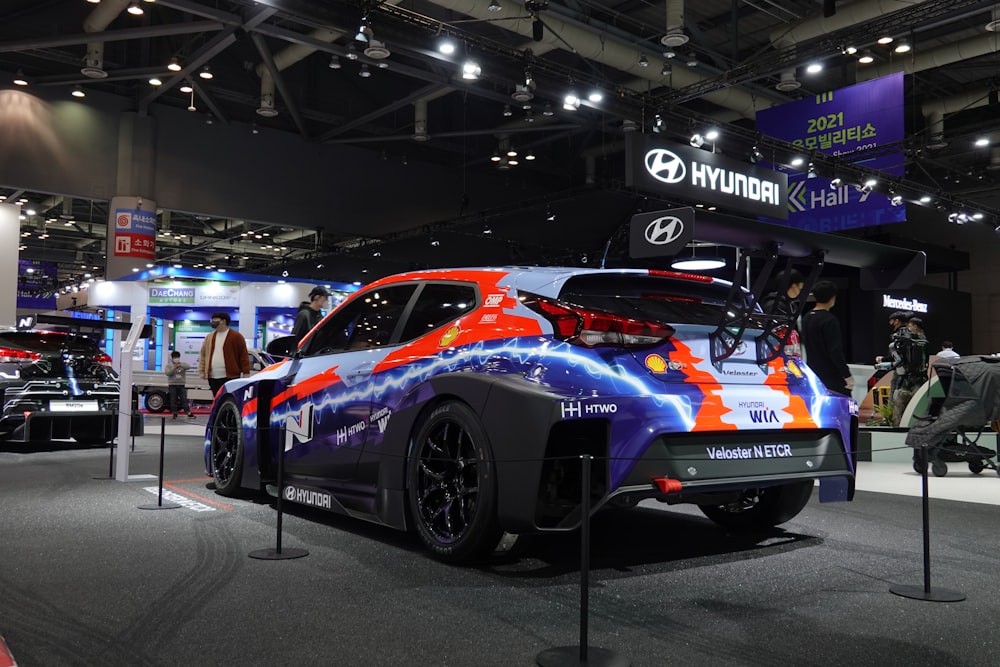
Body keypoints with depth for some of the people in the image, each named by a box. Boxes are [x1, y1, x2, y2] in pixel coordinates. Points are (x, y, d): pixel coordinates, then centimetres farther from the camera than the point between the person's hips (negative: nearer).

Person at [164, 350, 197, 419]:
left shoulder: (183, 365, 12)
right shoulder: (168, 366, 8)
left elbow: (189, 366, -9)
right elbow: (167, 373, -8)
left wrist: (181, 365, -22)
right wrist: (174, 368, -19)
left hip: (182, 385, 1)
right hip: (172, 385, -1)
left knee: (184, 399, -4)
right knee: (173, 400, 0)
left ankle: (188, 413, -7)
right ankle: (175, 413, 7)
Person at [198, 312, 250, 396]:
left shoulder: (235, 336, -2)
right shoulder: (209, 337, 17)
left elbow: (244, 355, -5)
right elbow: (203, 355, 18)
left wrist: (245, 373, -11)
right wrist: (201, 371, 7)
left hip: (231, 377, -6)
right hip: (213, 378, 6)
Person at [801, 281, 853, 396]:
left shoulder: (806, 318, 10)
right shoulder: (829, 320, -16)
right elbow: (835, 351, -20)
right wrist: (847, 375, -15)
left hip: (813, 375, 9)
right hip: (832, 377, -8)